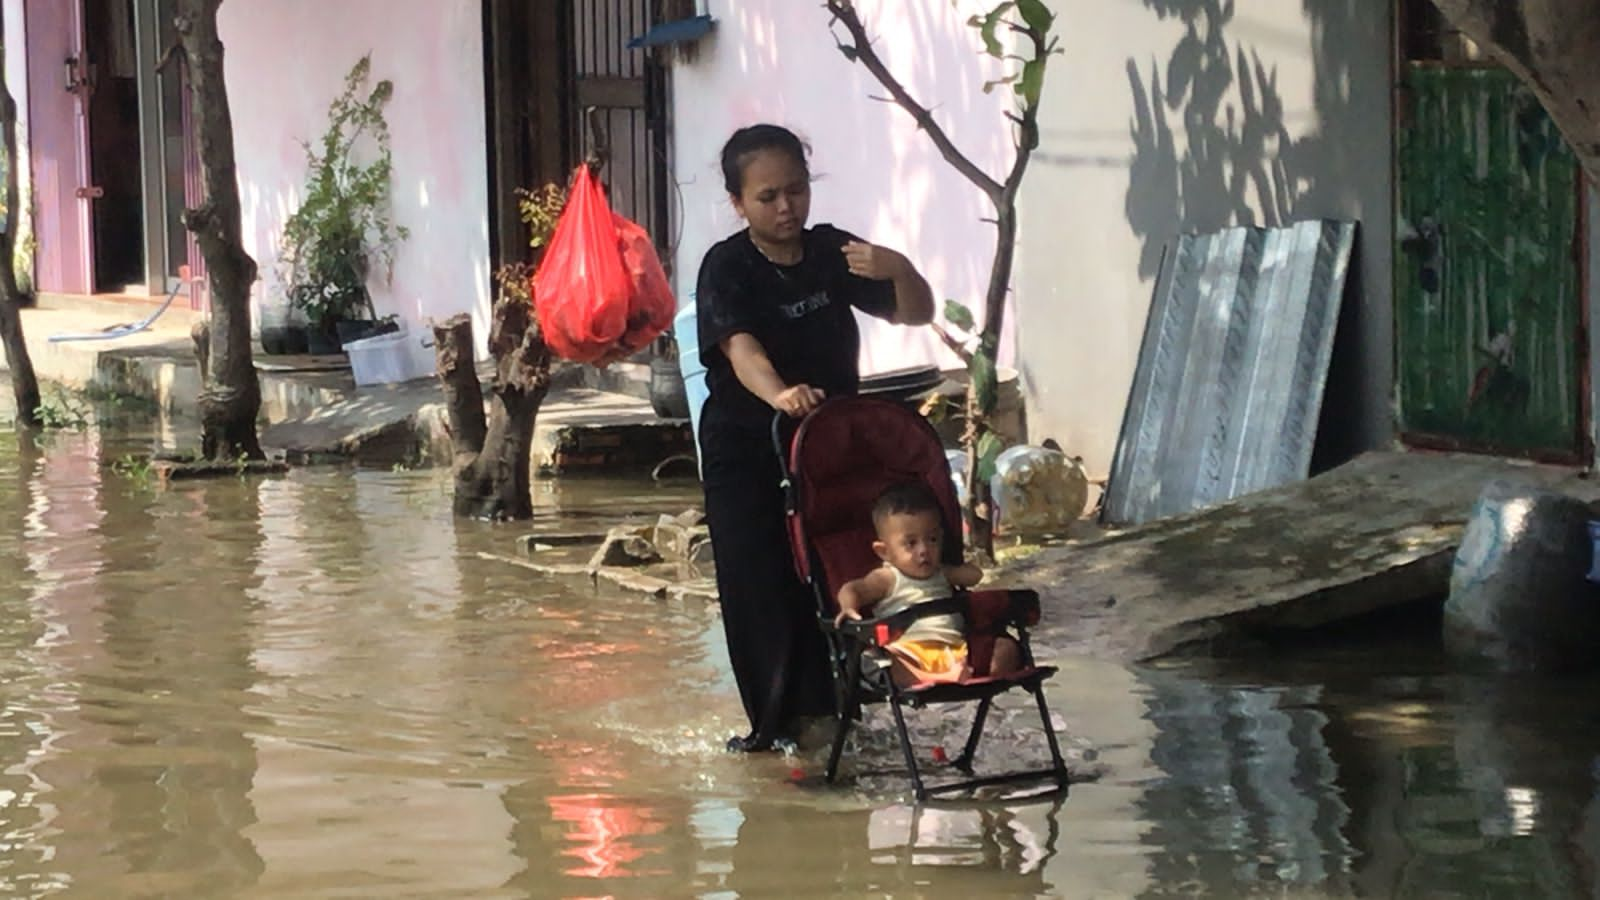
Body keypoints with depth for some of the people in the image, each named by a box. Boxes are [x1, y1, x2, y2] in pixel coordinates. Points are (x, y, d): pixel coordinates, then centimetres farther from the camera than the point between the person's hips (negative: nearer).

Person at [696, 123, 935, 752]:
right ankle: (773, 720, 4)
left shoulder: (833, 252, 0)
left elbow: (915, 314, 1)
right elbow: (741, 346, -31)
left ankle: (823, 706, 11)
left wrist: (899, 270, -23)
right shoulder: (727, 268, -14)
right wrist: (778, 394, -53)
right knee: (759, 585, -6)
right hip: (746, 450, -3)